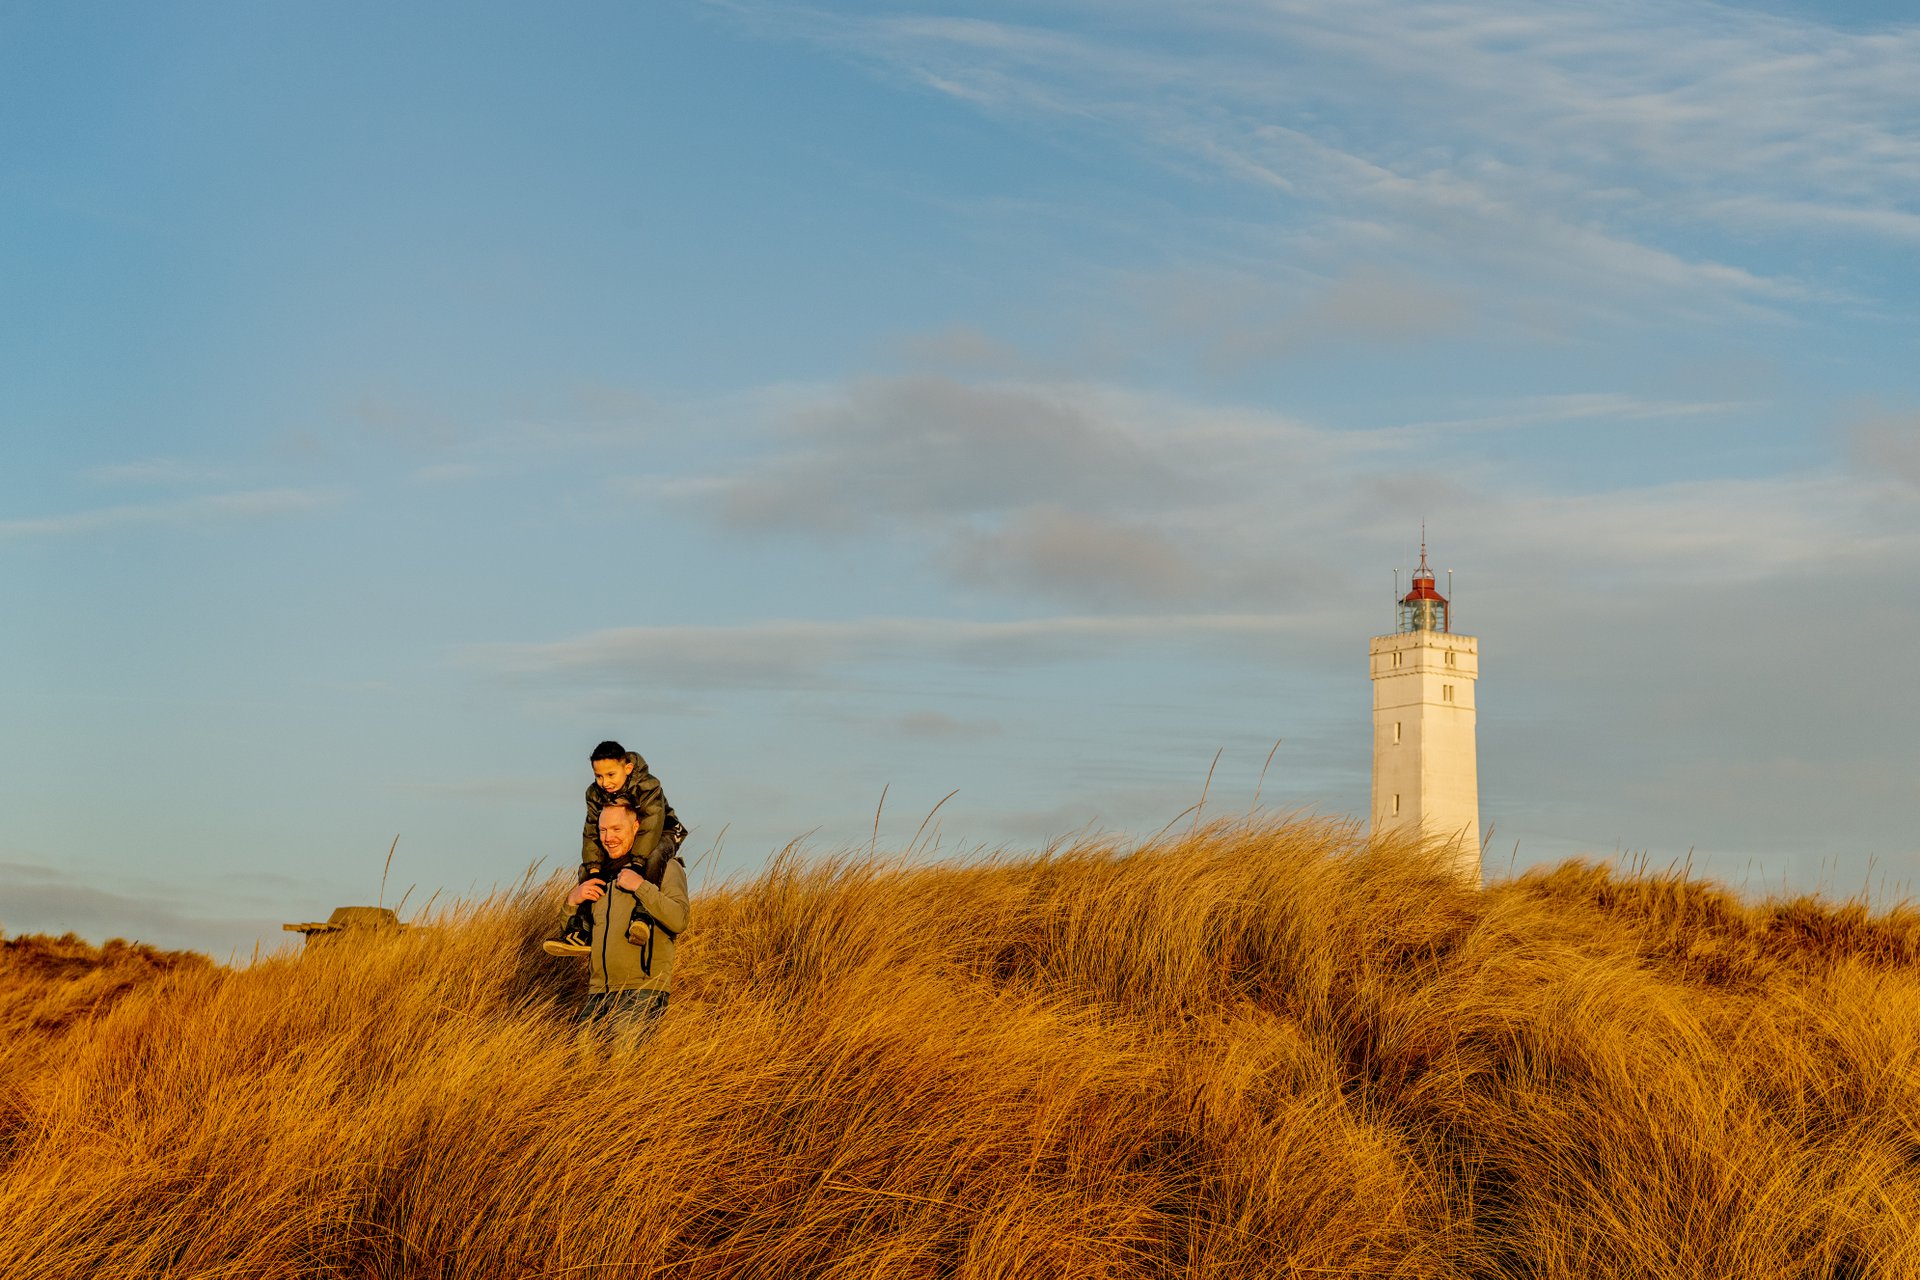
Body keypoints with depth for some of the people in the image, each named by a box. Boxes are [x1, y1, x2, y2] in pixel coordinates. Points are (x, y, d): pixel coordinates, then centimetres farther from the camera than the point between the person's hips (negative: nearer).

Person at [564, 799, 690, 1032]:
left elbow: (679, 921, -15)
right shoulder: (603, 872, 19)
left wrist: (641, 886, -17)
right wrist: (573, 900, 5)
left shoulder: (664, 866, 1)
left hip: (642, 989, -6)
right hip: (598, 993, 6)